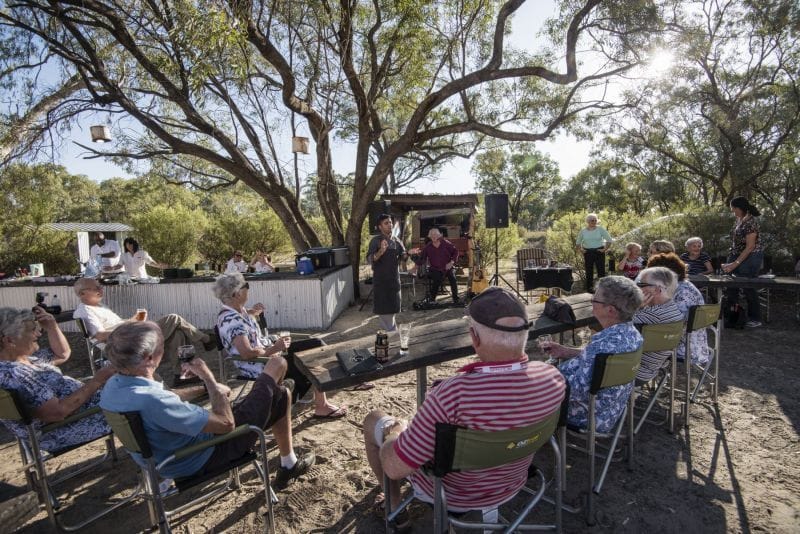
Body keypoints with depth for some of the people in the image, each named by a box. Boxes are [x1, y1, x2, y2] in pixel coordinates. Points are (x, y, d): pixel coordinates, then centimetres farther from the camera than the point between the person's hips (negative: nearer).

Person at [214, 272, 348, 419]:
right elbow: (247, 353, -35)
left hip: (267, 353, 10)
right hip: (260, 367, -10)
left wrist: (251, 312, 14)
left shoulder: (236, 310, 5)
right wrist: (274, 348, -24)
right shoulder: (231, 320, -25)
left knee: (316, 344, 3)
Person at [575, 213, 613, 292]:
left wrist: (605, 249, -7)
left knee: (601, 270, -2)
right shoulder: (583, 231, 4)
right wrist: (580, 249, 3)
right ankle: (589, 288, 14)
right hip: (588, 252, 2)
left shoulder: (600, 229, -1)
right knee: (589, 271, 5)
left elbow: (609, 240, 1)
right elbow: (578, 242, 16)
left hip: (599, 251, -1)